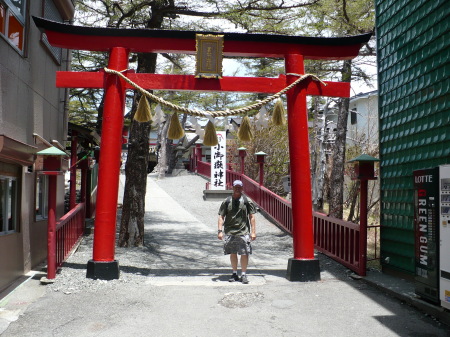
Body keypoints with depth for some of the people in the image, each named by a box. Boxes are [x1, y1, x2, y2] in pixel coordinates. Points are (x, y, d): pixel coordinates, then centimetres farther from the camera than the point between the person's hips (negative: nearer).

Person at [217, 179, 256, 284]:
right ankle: (234, 273, 24)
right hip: (229, 232, 2)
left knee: (244, 254, -3)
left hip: (243, 232, -1)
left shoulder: (247, 201, 3)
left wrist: (253, 232, -1)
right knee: (233, 253, 10)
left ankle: (244, 274, 9)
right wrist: (220, 231, -4)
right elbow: (221, 217, 5)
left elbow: (252, 217, 4)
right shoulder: (226, 202, 5)